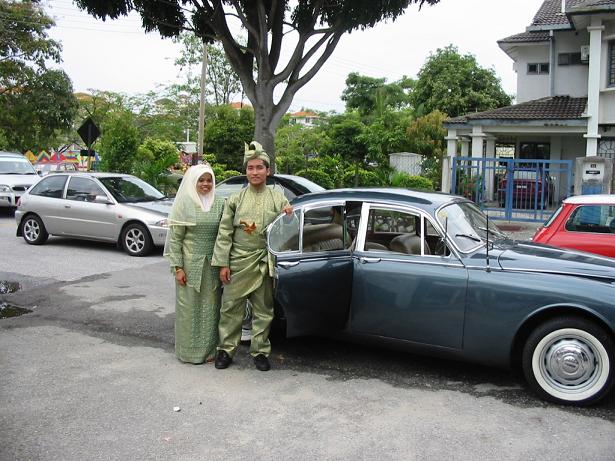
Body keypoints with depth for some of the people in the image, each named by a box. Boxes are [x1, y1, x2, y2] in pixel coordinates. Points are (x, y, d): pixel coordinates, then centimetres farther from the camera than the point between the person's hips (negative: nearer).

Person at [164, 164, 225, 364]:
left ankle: (208, 348, 19)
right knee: (189, 306, 4)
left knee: (210, 306, 8)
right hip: (189, 264, -3)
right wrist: (177, 267, -10)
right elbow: (175, 238, -5)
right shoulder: (184, 203, -4)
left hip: (212, 265, 3)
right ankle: (188, 350, 17)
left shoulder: (219, 204, 4)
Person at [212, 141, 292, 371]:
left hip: (265, 263, 0)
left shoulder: (278, 199, 5)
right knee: (231, 307, 5)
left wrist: (288, 216, -12)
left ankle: (260, 351, 19)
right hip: (239, 262, 0)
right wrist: (223, 263, -3)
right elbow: (224, 233, 2)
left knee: (264, 309, 7)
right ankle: (226, 349, 19)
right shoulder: (235, 199, 4)